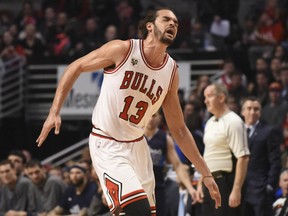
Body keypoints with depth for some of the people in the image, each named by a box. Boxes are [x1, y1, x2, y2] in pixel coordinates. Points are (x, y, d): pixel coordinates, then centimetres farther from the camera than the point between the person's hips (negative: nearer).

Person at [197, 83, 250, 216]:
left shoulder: (233, 122, -12)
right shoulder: (210, 123, 15)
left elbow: (243, 158, -18)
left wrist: (236, 190, -23)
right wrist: (200, 183, 17)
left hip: (225, 183, -9)